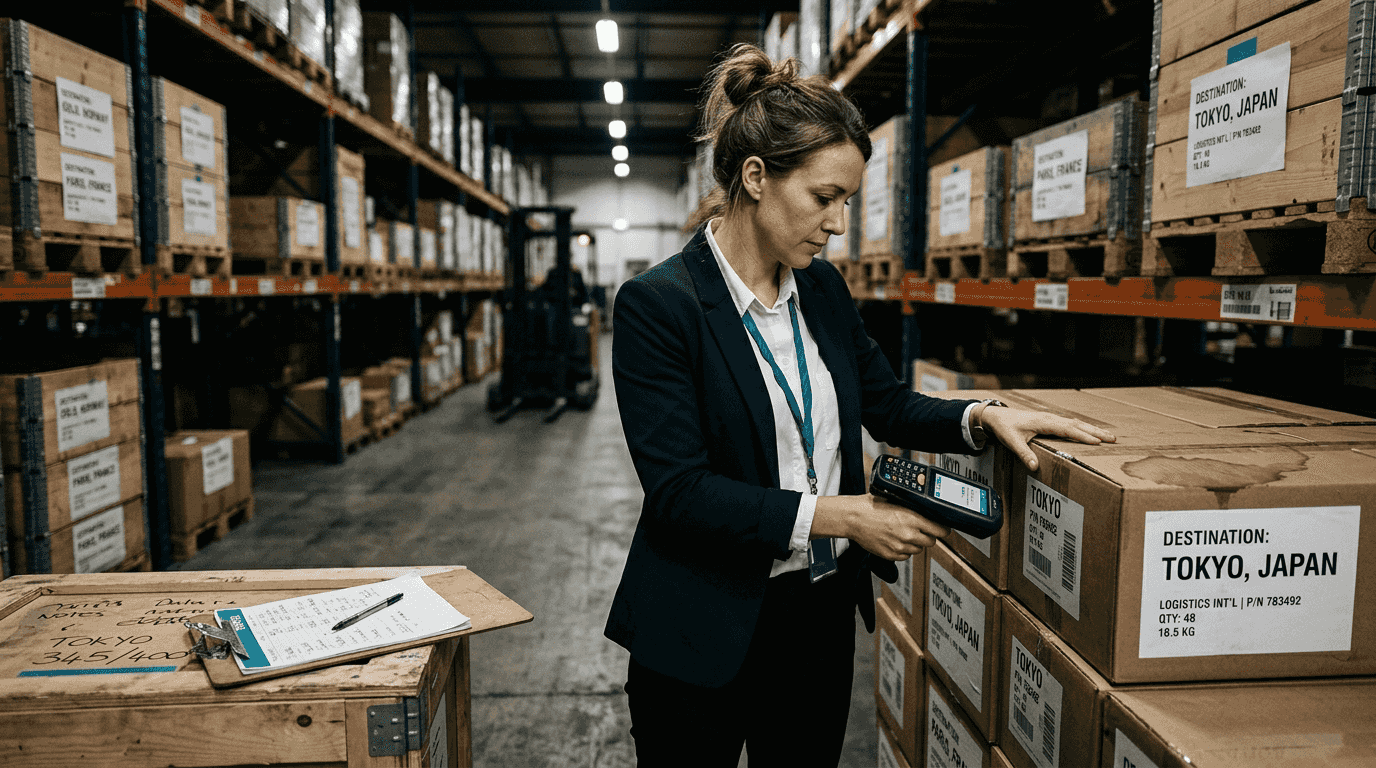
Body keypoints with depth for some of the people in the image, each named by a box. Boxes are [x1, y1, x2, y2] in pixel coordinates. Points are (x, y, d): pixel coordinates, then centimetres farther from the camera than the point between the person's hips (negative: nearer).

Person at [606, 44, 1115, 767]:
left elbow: (887, 403, 13)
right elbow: (677, 491, -22)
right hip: (705, 638, -5)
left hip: (822, 617, 6)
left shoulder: (822, 287, 3)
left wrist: (984, 416, -5)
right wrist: (837, 515, -23)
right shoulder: (655, 305, -17)